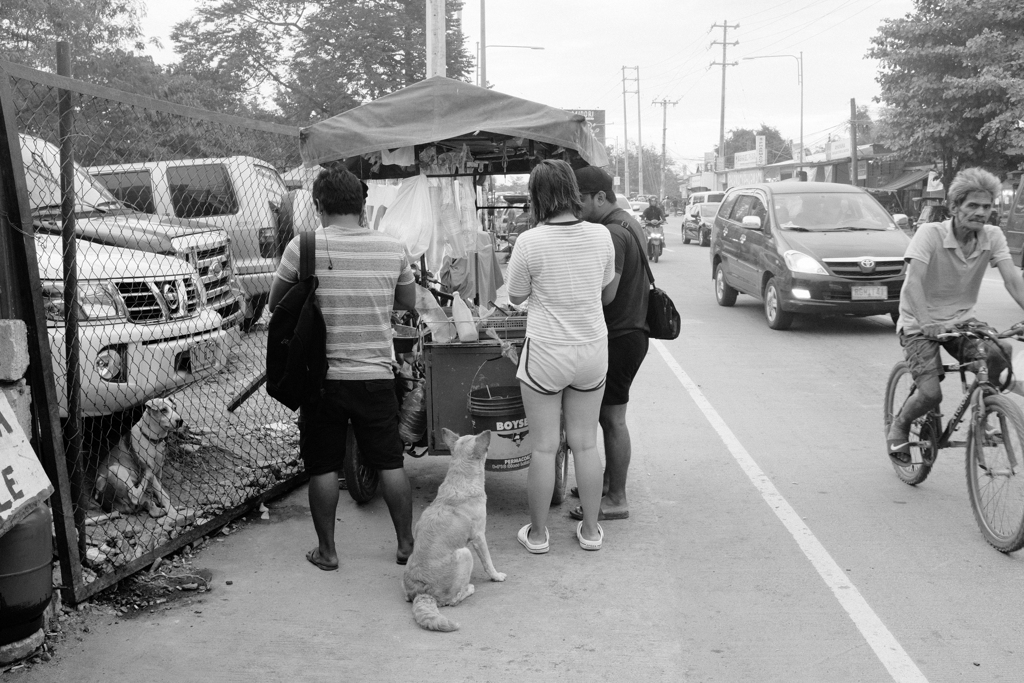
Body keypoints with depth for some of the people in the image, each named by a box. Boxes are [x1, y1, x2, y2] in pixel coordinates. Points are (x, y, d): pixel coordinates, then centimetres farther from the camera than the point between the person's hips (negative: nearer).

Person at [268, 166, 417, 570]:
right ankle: (406, 544, 20)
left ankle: (327, 550, 19)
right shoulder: (391, 248, -2)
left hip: (323, 375, -2)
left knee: (323, 468, 11)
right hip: (377, 375, 2)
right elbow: (410, 303, 12)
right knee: (391, 464, 12)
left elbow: (275, 304, 3)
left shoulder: (304, 247, -9)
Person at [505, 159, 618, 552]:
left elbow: (515, 297, 0)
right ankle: (591, 530, 24)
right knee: (586, 443, 14)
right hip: (593, 351, 4)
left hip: (546, 354, -3)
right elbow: (609, 294, 9)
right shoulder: (601, 236, -3)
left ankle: (537, 533, 19)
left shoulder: (530, 243, -15)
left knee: (544, 447, 7)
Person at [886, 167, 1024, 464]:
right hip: (920, 324, -4)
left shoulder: (992, 237, -4)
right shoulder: (930, 233, -17)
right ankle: (899, 427, 14)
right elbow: (914, 281, -29)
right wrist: (926, 323, -44)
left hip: (961, 321, 4)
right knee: (931, 393, -19)